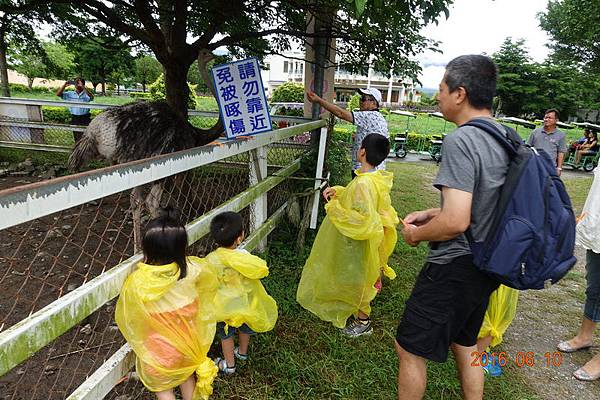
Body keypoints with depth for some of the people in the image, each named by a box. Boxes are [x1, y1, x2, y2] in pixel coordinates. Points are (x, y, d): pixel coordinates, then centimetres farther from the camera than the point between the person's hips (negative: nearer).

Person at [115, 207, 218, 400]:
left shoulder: (137, 282, -30)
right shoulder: (191, 269, -25)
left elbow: (126, 317, -12)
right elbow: (210, 282, -2)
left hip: (158, 350, -2)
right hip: (186, 342, 2)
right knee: (186, 376, 30)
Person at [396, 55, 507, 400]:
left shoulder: (461, 140, -24)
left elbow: (455, 222, -30)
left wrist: (416, 234, -11)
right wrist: (432, 213, 9)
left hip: (454, 269, -9)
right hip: (486, 265, 9)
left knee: (409, 348, 8)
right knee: (465, 345, 27)